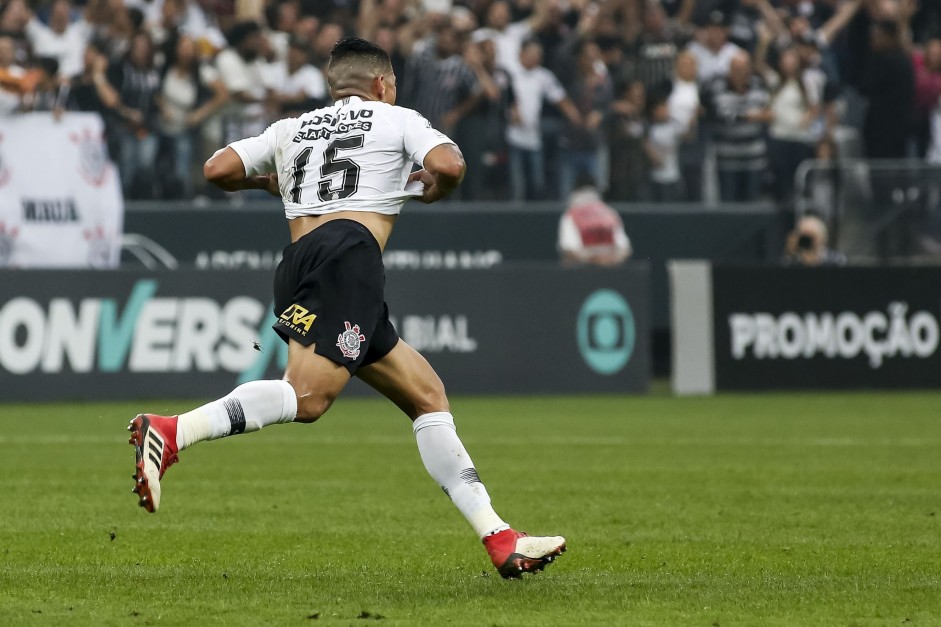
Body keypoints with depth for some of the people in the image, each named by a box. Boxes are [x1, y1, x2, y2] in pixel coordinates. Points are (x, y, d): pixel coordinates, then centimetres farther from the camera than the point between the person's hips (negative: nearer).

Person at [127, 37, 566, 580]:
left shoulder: (292, 129, 28)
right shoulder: (397, 119, 16)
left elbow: (218, 169, 17)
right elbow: (450, 166, -2)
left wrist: (270, 181, 37)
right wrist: (429, 189, 20)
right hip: (347, 254, -7)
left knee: (429, 398, 9)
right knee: (308, 394, -26)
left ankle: (500, 541, 4)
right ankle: (171, 433, -43)